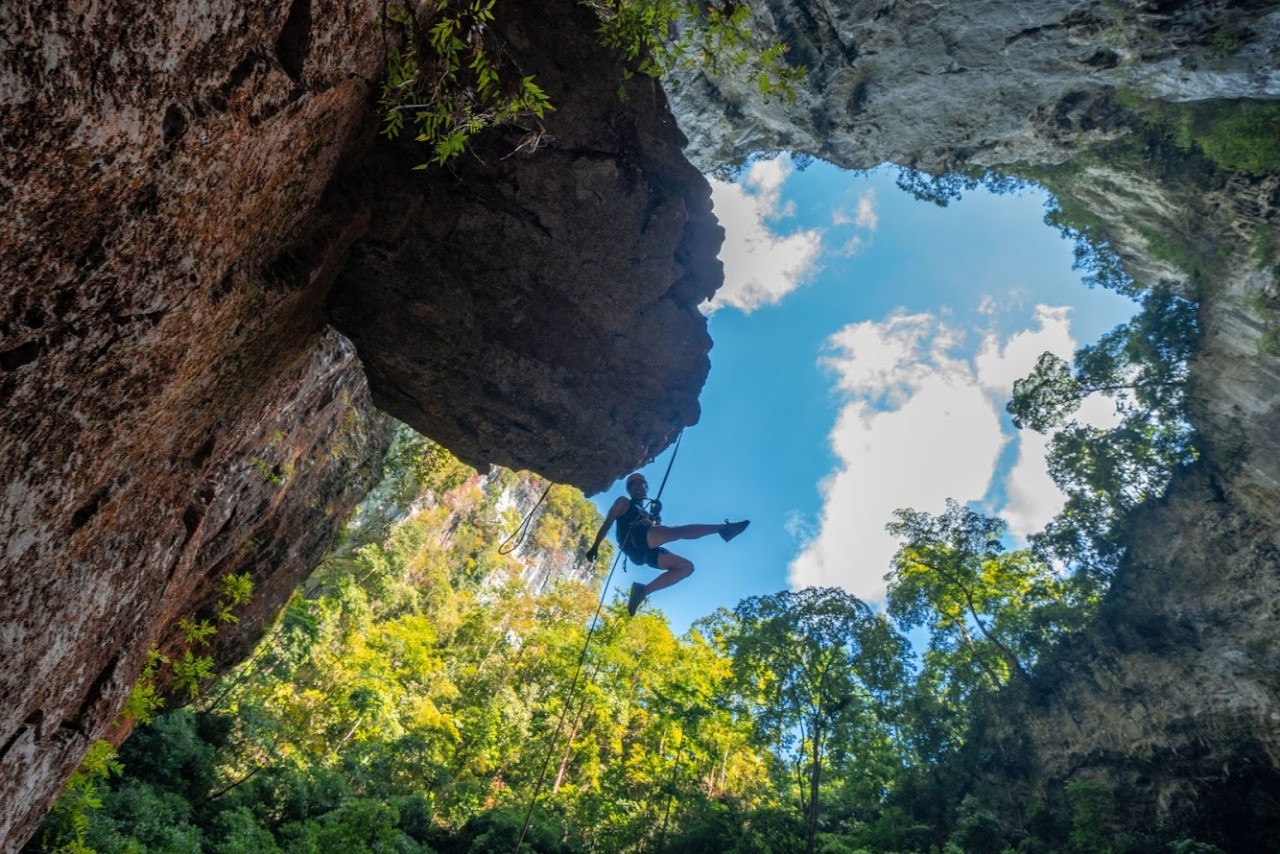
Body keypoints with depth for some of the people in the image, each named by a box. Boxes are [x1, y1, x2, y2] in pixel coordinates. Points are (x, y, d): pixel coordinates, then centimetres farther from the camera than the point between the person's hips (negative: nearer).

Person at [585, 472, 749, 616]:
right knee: (679, 531, -23)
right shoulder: (624, 502, 21)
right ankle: (723, 529, -39)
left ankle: (644, 590, -16)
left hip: (643, 552, 8)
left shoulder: (646, 513, 37)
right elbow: (607, 523, 11)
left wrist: (656, 516, 10)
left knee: (687, 566, -6)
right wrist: (595, 546, 2)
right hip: (634, 540, -8)